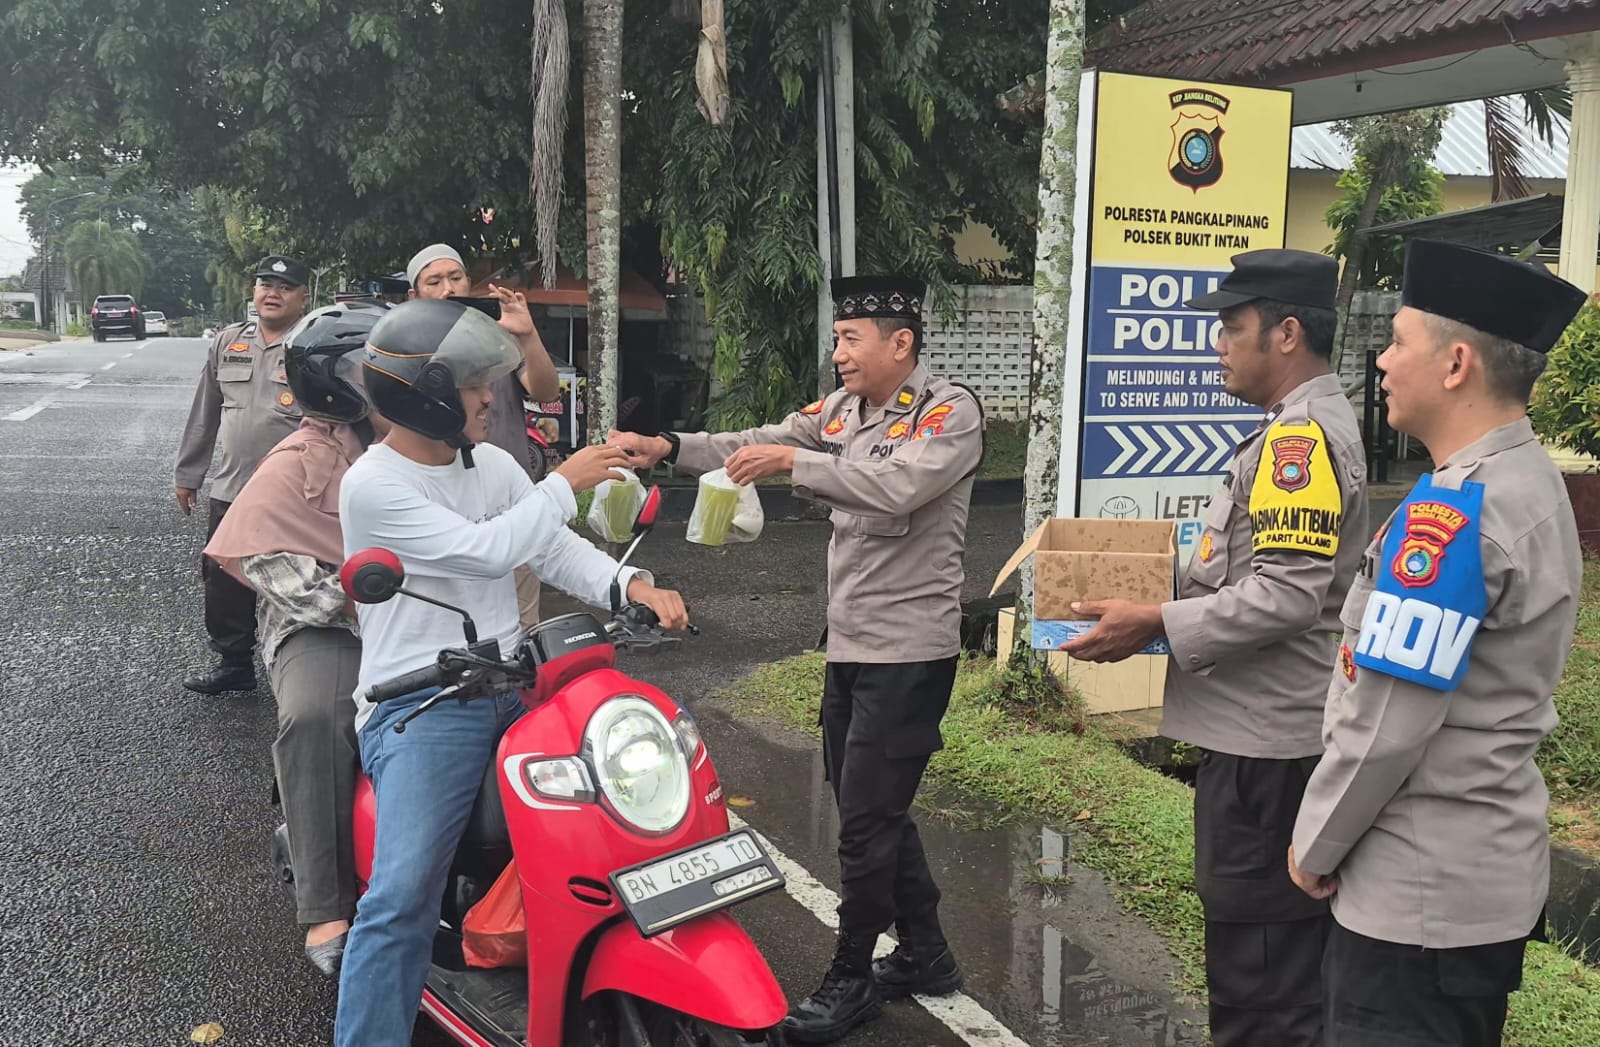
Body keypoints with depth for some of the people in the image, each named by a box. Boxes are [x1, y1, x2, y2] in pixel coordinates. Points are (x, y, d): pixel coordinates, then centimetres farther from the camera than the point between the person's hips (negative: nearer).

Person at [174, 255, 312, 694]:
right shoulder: (228, 342, 11)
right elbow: (205, 414, 17)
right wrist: (187, 474, 18)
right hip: (230, 490, 6)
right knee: (223, 585, 14)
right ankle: (233, 662, 30)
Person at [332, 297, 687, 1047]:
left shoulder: (492, 465, 11)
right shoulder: (372, 485, -10)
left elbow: (556, 551, 7)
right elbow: (487, 551, -18)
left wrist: (635, 587, -10)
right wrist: (564, 483, -11)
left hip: (511, 683, 7)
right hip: (421, 708, -7)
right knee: (402, 894, -21)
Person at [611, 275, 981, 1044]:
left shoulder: (950, 412, -12)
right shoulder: (841, 409, 10)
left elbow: (898, 486, -29)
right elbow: (754, 445, 4)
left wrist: (794, 460, -27)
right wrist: (668, 448, -10)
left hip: (908, 653, -8)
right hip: (849, 645, 8)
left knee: (867, 818, -2)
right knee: (873, 810, 16)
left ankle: (851, 978, 14)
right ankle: (924, 955, 32)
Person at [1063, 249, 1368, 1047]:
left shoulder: (1302, 436, -18)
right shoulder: (1306, 426, 15)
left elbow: (1285, 595, -26)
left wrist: (1156, 623, -21)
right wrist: (1166, 598, 12)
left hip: (1266, 739, -11)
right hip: (1266, 726, 11)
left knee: (1256, 965, 0)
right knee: (1285, 957, 20)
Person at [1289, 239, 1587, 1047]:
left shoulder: (1453, 511, -24)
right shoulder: (1529, 482, 7)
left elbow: (1386, 721, -23)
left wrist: (1317, 845, -8)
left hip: (1420, 887, -9)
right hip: (1490, 873, 9)